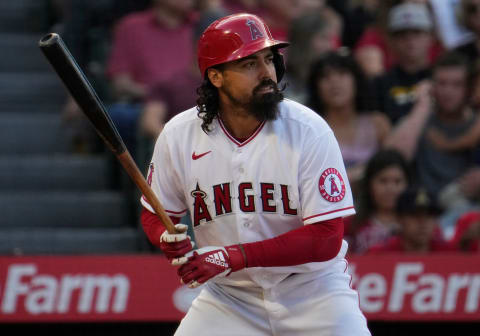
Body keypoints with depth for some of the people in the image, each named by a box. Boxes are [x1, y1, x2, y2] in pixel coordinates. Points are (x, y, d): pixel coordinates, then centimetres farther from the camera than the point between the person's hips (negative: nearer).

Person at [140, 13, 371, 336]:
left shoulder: (309, 130, -16)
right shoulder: (179, 136, -8)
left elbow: (326, 239, -19)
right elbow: (155, 215, 7)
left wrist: (233, 257, -26)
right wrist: (172, 242, -19)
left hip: (312, 288, -2)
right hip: (228, 294, 2)